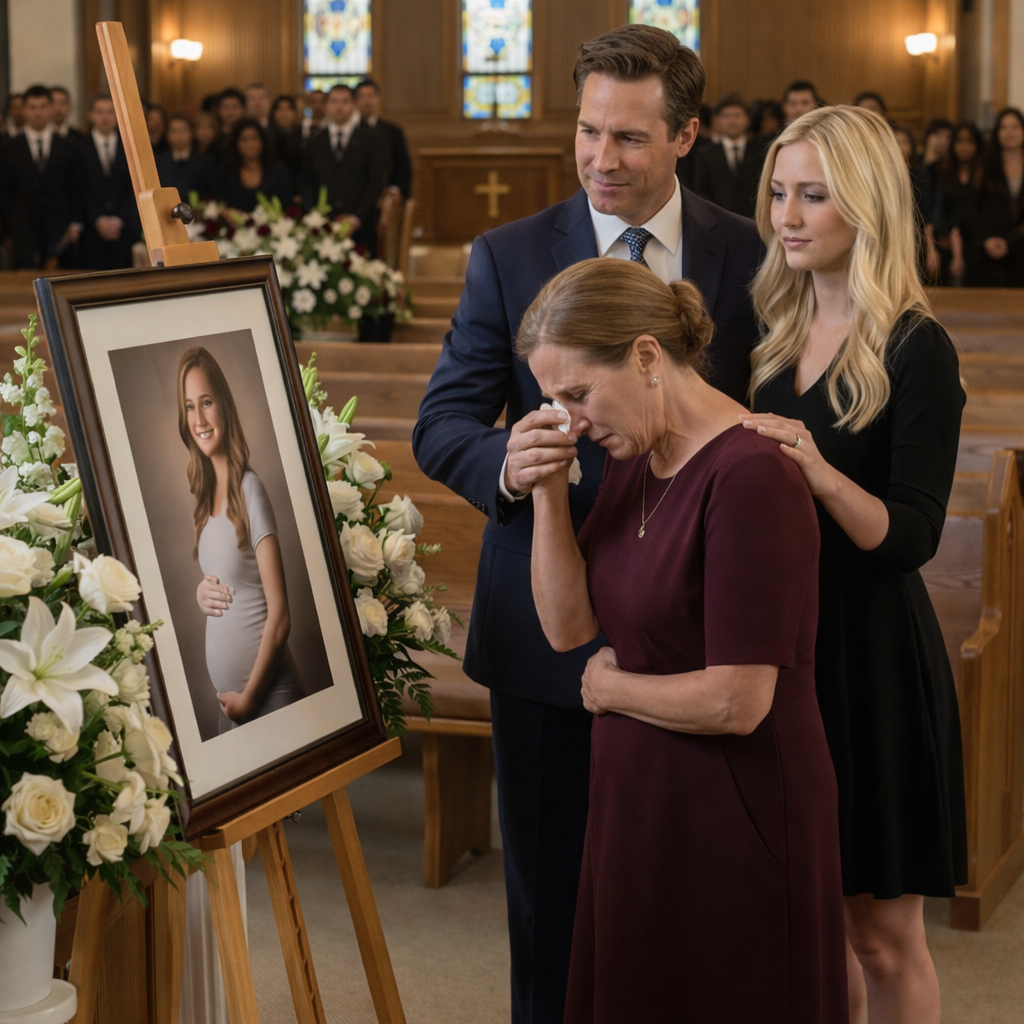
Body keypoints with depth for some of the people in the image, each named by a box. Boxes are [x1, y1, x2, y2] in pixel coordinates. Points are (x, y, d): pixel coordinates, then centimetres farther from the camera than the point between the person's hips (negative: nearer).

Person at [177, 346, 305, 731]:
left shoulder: (250, 490, -14)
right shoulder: (204, 496, 8)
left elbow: (279, 616, -15)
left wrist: (249, 696, -12)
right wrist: (201, 592, 0)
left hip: (268, 695, -7)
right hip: (226, 698, 7)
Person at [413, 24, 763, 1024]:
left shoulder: (748, 256, 1)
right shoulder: (509, 257, -3)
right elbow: (441, 424, -3)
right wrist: (504, 463, -27)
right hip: (551, 624, 0)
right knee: (551, 882, 11)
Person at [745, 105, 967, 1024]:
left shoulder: (915, 350, -11)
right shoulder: (779, 334, 8)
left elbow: (912, 538, -18)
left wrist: (817, 469, -32)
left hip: (869, 657, -6)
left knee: (881, 933, 5)